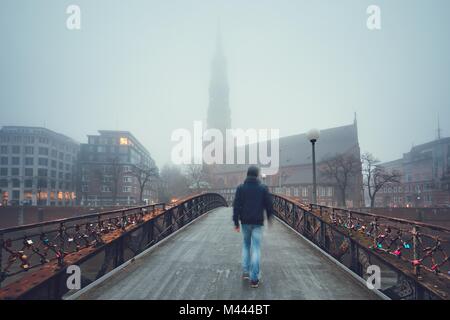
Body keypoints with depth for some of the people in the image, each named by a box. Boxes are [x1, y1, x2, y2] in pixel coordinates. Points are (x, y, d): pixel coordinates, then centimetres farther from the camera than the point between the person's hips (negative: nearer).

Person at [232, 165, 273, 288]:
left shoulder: (241, 188, 0)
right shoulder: (263, 188, -3)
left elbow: (236, 206, -3)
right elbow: (269, 204, 2)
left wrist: (236, 222, 0)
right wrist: (269, 217, 19)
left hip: (245, 222, 2)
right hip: (258, 222, -1)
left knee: (246, 245, 20)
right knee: (256, 248, 0)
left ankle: (245, 272, 16)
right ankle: (254, 279, -2)